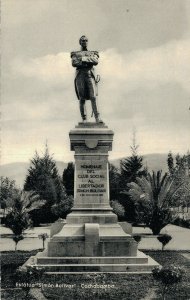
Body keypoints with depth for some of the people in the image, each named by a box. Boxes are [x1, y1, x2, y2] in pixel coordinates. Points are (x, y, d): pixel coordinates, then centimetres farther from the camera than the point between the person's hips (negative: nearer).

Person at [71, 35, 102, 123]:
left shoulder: (93, 53, 21)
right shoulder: (75, 54, 18)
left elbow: (96, 62, 1)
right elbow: (74, 63, -1)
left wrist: (84, 59, -5)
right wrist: (89, 62, -5)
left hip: (90, 75, 0)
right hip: (80, 75, 0)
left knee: (93, 97, -13)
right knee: (82, 98, -5)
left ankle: (97, 118, -19)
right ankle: (84, 119, -6)